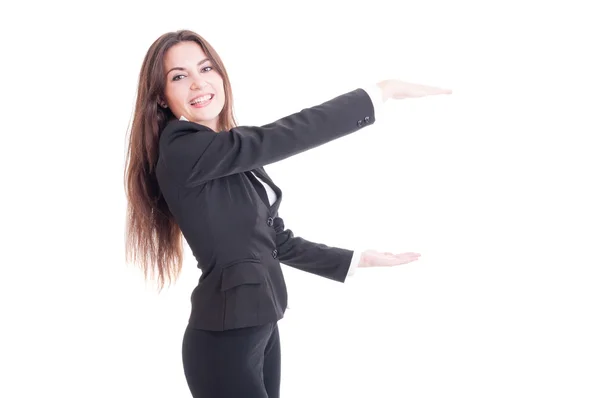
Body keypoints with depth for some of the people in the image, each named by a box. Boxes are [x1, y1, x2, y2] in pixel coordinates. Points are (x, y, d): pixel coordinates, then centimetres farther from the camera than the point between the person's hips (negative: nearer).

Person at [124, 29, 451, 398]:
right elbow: (288, 134, -22)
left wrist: (360, 259, 18)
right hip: (224, 342, -8)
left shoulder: (234, 154, 10)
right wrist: (382, 91, -20)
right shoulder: (181, 149, -17)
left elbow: (276, 239, 15)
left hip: (261, 330, 8)